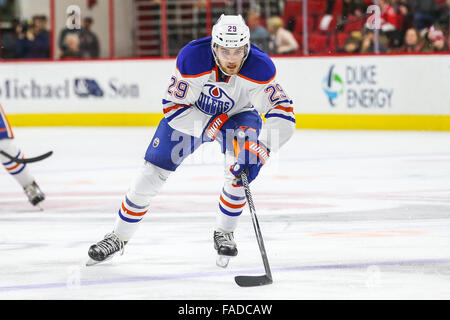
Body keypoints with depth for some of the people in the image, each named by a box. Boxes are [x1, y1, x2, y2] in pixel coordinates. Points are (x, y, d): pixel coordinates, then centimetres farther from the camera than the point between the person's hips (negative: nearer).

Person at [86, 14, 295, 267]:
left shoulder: (260, 67, -34)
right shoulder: (192, 58, -34)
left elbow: (283, 115, -36)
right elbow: (173, 107, -25)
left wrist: (260, 150, -48)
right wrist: (211, 127, -33)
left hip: (239, 114, 0)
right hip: (191, 113, 0)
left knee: (241, 167, -28)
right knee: (153, 171, -4)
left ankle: (224, 233, -6)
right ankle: (119, 237, 13)